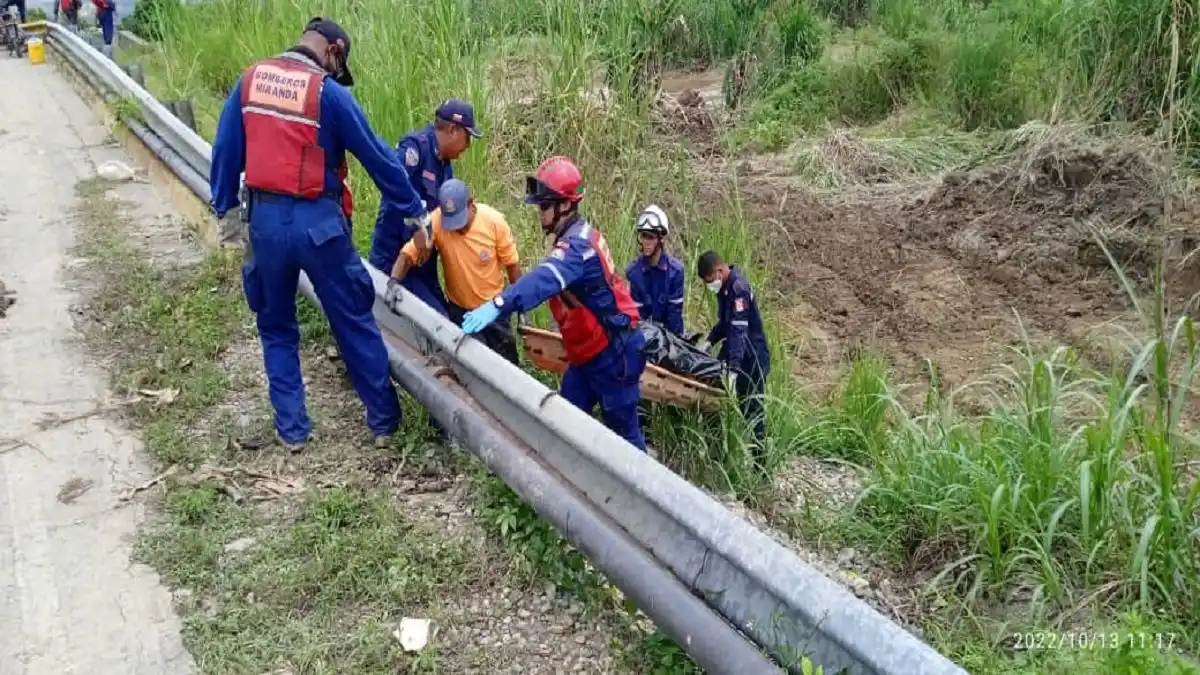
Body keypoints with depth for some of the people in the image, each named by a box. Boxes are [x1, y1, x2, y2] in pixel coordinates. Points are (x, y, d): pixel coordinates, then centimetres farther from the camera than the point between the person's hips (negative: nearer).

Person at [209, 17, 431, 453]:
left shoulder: (249, 81, 4)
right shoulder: (329, 93, -10)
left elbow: (225, 151, 7)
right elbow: (376, 156, -5)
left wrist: (224, 209, 17)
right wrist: (415, 211, 5)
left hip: (265, 219, 4)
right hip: (317, 220, -3)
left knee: (276, 327, 18)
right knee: (355, 323, 10)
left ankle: (292, 428, 20)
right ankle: (383, 421, 19)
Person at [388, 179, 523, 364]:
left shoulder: (495, 221, -22)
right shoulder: (435, 222, -24)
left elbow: (511, 263, -10)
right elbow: (408, 253, -24)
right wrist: (393, 281, -44)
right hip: (459, 309, 0)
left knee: (506, 363, 14)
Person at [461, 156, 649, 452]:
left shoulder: (578, 245, -25)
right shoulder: (577, 236, 9)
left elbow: (545, 279, -43)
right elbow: (553, 281, 11)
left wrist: (498, 305, -56)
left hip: (614, 351, -10)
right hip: (589, 351, 10)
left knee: (622, 429, 3)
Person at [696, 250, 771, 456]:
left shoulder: (738, 288, -23)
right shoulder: (725, 286, 7)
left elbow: (739, 331, -32)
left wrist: (733, 369, -39)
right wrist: (709, 340, 3)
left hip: (750, 360, -9)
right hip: (732, 355, 10)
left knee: (752, 412, -2)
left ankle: (759, 459, 7)